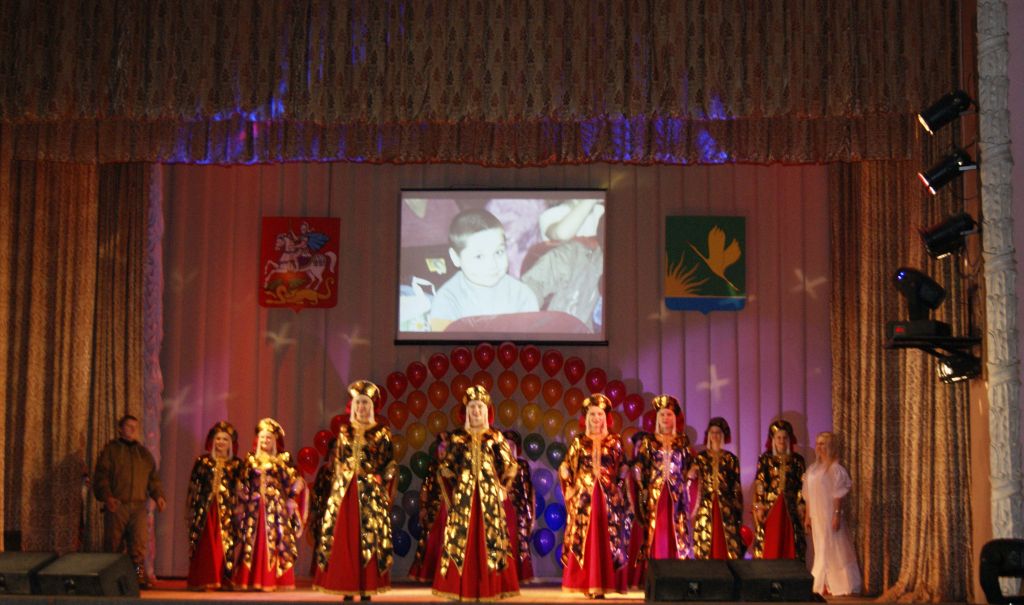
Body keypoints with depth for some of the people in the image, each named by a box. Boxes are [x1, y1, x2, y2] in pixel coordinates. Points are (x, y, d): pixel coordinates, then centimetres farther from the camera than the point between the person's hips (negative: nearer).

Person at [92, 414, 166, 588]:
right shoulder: (110, 450, 6)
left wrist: (158, 495, 2)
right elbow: (101, 477, -2)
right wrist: (107, 497, -18)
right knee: (114, 544, 1)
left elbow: (153, 477, 19)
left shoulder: (144, 453, 19)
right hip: (116, 505, -2)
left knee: (139, 542, -11)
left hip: (138, 506, 2)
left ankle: (140, 576, -12)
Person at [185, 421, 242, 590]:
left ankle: (224, 580, 0)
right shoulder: (203, 462, 9)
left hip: (227, 511, 0)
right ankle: (202, 581, -1)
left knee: (227, 545, -3)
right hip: (206, 509, 0)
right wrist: (194, 509, 0)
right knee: (205, 545, -4)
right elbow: (194, 488, 7)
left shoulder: (236, 464, 9)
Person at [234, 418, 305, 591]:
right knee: (253, 542, -1)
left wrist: (291, 500, -7)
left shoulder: (283, 460, 6)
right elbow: (243, 485, 11)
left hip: (276, 507, -2)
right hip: (255, 507, 2)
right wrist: (241, 504, 6)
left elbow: (293, 483, 2)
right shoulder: (251, 460, 12)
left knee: (275, 541, -6)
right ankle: (254, 581, 3)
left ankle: (273, 580, -3)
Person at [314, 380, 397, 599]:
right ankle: (347, 589, 5)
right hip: (344, 491, 3)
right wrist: (337, 487, 7)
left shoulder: (381, 433, 2)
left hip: (370, 493, -3)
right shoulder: (344, 432, 11)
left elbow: (391, 464, 2)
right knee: (343, 538, 0)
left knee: (369, 538, -5)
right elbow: (337, 462, 15)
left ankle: (367, 589, -1)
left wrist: (378, 482, -8)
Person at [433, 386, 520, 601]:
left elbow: (510, 466, 10)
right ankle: (462, 589, 3)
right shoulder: (458, 437, 7)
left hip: (490, 495, 0)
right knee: (462, 537, -2)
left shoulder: (495, 437, 6)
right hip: (464, 495, 0)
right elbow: (445, 467, 10)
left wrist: (501, 487, 3)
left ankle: (491, 588, 3)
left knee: (490, 537, -2)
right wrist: (454, 486, 2)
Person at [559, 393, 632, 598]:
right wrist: (572, 488, -2)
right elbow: (565, 468, 8)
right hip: (585, 496, 0)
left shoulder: (614, 442, 8)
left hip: (609, 497, 0)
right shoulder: (579, 442, 8)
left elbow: (622, 469, 9)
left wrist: (618, 486, -3)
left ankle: (600, 584, -1)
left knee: (607, 538, -4)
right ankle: (587, 584, 0)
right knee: (585, 538, -4)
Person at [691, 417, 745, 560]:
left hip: (726, 508, 0)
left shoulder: (731, 458, 10)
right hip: (706, 508, 0)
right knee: (705, 546, -3)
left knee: (728, 545, -6)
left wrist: (738, 511, 3)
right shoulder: (701, 457, 10)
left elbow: (737, 487, 8)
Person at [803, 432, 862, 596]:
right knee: (821, 550, 11)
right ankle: (824, 585, 18)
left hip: (829, 515, -7)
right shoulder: (813, 469, 12)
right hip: (817, 516, 7)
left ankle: (839, 585, 4)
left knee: (833, 549, -3)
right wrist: (808, 517, 13)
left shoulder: (835, 468, -10)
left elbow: (838, 495, -15)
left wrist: (837, 515, -20)